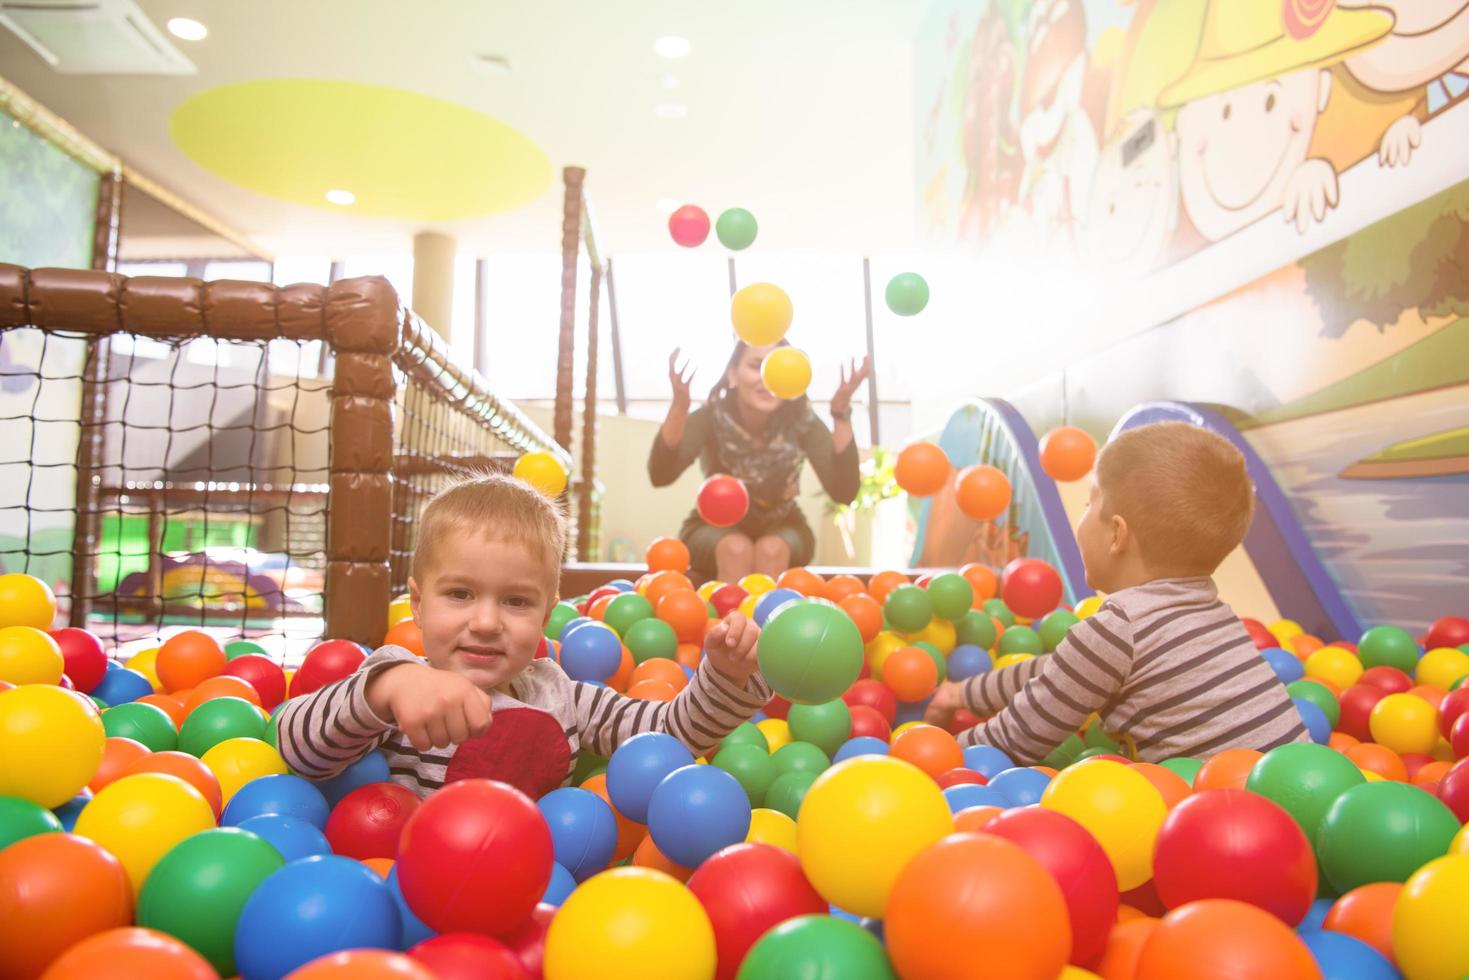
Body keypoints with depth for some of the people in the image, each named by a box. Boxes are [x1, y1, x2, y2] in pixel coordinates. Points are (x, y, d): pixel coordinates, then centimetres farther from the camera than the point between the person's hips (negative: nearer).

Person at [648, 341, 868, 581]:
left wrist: (841, 412, -41)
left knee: (772, 550, -31)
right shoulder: (712, 416, -22)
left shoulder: (801, 420, -20)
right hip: (714, 528, -1)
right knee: (736, 550, -32)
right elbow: (660, 476, -37)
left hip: (781, 529, 1)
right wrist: (679, 405, -51)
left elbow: (844, 492, -30)